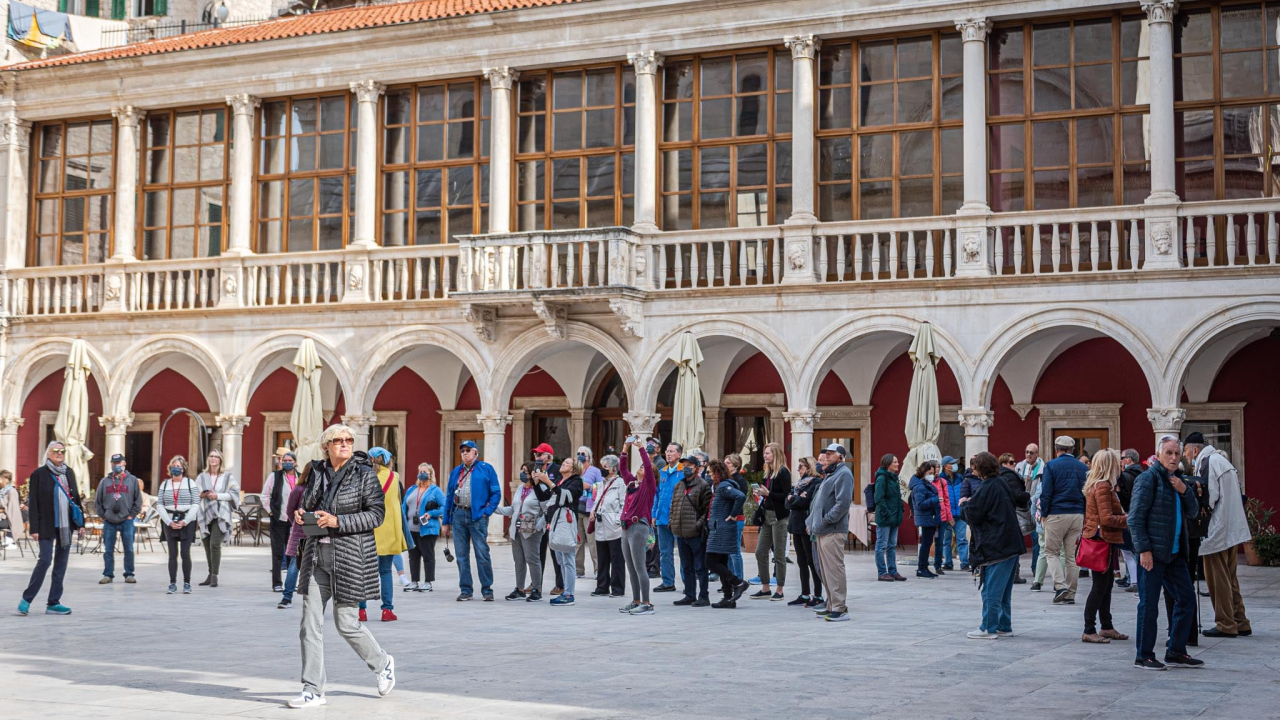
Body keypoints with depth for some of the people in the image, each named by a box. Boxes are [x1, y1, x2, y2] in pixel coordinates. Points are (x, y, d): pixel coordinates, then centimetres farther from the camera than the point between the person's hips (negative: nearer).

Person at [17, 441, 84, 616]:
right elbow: (33, 502, -7)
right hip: (47, 526, -5)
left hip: (66, 525, 5)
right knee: (45, 560, -10)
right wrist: (34, 528, -12)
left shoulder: (69, 472, 11)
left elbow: (76, 498, 15)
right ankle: (26, 600, 3)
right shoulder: (39, 474, -4)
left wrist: (81, 523, 10)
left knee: (61, 563, 4)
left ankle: (54, 603, 9)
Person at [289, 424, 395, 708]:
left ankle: (382, 664, 28)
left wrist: (337, 521, -19)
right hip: (317, 554, 5)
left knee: (346, 623, 1)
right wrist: (301, 515, -1)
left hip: (350, 556, -5)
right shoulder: (317, 472, 9)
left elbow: (376, 514, -11)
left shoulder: (364, 474, -6)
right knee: (311, 622, 0)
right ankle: (313, 690, 7)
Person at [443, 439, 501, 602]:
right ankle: (465, 590, 12)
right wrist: (446, 521, 13)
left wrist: (487, 511, -10)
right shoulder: (456, 471, 16)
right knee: (462, 555, 6)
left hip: (477, 516, -4)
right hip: (458, 515, 4)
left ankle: (487, 590, 2)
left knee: (482, 555, -5)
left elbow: (496, 493, 1)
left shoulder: (486, 469, 3)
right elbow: (449, 496, 17)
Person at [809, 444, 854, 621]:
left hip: (833, 531, -10)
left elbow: (843, 502, -20)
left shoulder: (843, 474, -8)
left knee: (834, 569, -11)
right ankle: (832, 606, 19)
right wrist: (815, 523, 15)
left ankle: (839, 608, -10)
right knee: (825, 570, 13)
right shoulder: (831, 474, 23)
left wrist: (826, 520, -18)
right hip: (823, 531, 10)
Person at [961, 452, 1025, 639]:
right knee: (1004, 590, 14)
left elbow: (972, 515, -15)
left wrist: (964, 505, 6)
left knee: (991, 588, -4)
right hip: (1011, 545, 9)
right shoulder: (1004, 485, 10)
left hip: (995, 547, -9)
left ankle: (989, 628, -2)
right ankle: (1004, 626, 19)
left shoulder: (986, 489, -15)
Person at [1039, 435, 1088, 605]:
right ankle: (1070, 594, 9)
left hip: (1056, 514, -4)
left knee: (1052, 552, 7)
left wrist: (1044, 514, -1)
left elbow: (1046, 492, -8)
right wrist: (1085, 516, 14)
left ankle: (1060, 585, -11)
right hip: (1077, 515, 4)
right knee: (1072, 555, 7)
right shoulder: (1083, 467, 8)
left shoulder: (1051, 465, -5)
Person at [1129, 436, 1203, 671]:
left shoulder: (1176, 480, 16)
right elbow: (1135, 517, -14)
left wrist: (1184, 491, -3)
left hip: (1175, 554, 9)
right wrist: (1143, 549, -19)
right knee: (1149, 605, -3)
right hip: (1152, 553, -9)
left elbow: (1193, 512, 15)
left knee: (1186, 599, 11)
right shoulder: (1148, 478, -9)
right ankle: (1143, 656, 6)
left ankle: (1175, 652, 21)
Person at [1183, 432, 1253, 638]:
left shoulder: (1207, 463, -14)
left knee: (1218, 579, -2)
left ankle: (1226, 625, 2)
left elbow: (1208, 498, -21)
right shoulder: (1221, 460, 16)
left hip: (1216, 531, -10)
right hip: (1231, 530, 10)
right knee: (1230, 578, 16)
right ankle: (1240, 623, 20)